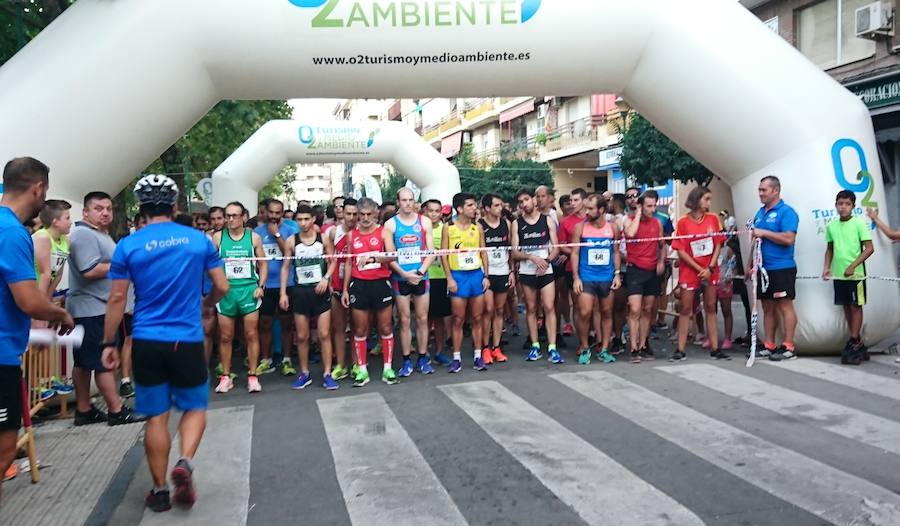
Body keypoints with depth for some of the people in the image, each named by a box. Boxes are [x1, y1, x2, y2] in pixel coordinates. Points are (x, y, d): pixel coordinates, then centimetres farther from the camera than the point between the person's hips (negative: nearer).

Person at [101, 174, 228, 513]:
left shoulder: (128, 246, -3)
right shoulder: (199, 239, -1)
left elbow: (117, 299, -2)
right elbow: (222, 287, 3)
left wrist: (109, 343, 7)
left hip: (147, 342, 1)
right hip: (188, 341, 0)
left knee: (157, 417, 10)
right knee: (195, 408, 16)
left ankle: (160, 490, 19)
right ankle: (185, 463, -7)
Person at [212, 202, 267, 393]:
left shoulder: (254, 237, 3)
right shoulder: (217, 237, 2)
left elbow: (263, 263, 8)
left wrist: (261, 285, -2)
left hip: (249, 289, 0)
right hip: (226, 291, 0)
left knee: (251, 334, 3)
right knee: (225, 336, 6)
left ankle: (252, 376, 11)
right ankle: (226, 376, 16)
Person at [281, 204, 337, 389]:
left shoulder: (323, 239, -2)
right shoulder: (291, 241, -1)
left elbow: (333, 261, 6)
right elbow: (286, 267, 4)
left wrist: (326, 278, -11)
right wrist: (283, 292, -1)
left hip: (320, 289, -1)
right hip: (300, 290, 1)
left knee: (324, 334, -1)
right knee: (302, 336, 6)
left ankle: (327, 374, 6)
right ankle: (305, 374, 19)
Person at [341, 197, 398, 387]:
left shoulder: (383, 232, 0)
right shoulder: (352, 235, 8)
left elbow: (391, 256, -12)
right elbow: (349, 263, 11)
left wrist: (372, 258, -28)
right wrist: (345, 289, 7)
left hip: (381, 284, -2)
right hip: (359, 285, 2)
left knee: (386, 328, 4)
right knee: (360, 330, 5)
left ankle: (388, 368, 14)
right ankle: (362, 370, 13)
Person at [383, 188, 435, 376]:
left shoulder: (424, 222, 3)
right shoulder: (390, 224, -1)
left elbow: (431, 251, 0)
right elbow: (389, 255, -5)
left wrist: (421, 271, -13)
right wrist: (405, 274, -14)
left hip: (421, 277, 1)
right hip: (400, 278, -1)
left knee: (422, 319, 6)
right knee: (404, 320, 4)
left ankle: (423, 358, 17)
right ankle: (407, 360, 12)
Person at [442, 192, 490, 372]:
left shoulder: (478, 228, 7)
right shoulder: (448, 228, -3)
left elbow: (483, 253, 9)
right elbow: (444, 254, -3)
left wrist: (486, 275, 2)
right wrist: (449, 278, -10)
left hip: (477, 274, 3)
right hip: (458, 276, -3)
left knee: (477, 318, 7)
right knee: (458, 320, 2)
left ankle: (478, 356, 14)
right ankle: (457, 358, 9)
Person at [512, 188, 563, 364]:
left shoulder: (548, 220, 4)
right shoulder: (517, 224, 4)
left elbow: (556, 248, 2)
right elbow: (514, 252, 0)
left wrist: (546, 260, -15)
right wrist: (532, 257, -15)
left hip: (546, 270, -1)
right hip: (526, 272, 1)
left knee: (549, 307, -7)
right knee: (531, 309, 7)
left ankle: (552, 348, -6)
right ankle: (535, 346, 15)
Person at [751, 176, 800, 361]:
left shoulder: (786, 212, -8)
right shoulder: (760, 213, 16)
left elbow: (789, 238, -20)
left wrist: (764, 233, -16)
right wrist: (750, 264, 16)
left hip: (781, 267, -8)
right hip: (763, 268, 8)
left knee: (785, 305, -3)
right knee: (767, 307, 11)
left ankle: (788, 347, 1)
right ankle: (769, 345, 17)